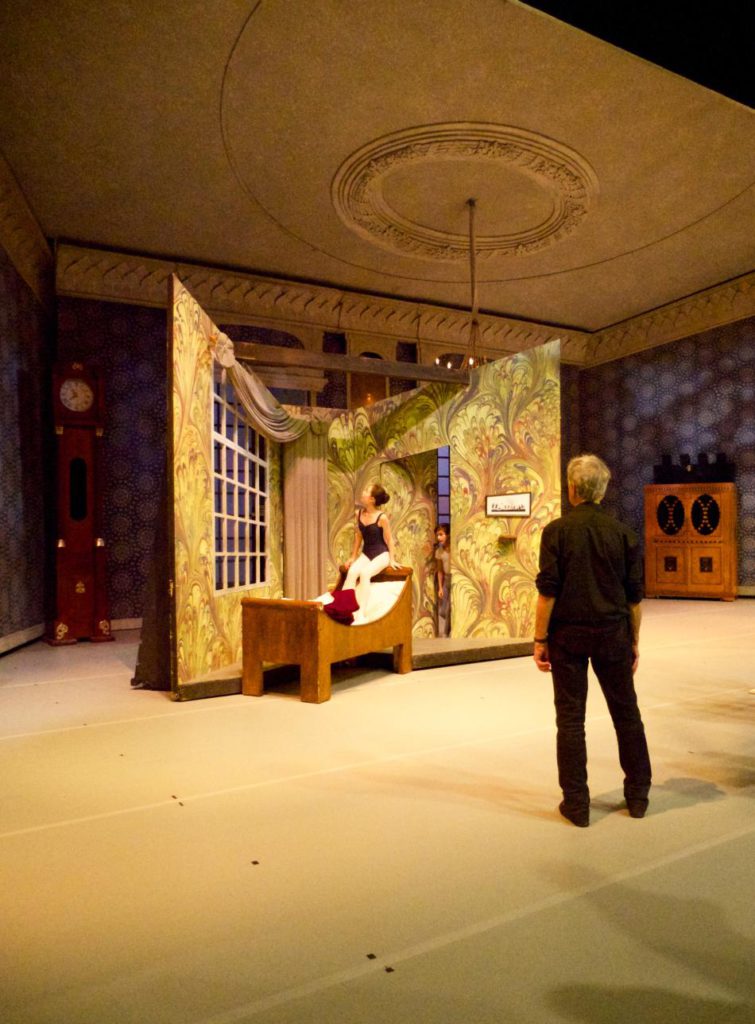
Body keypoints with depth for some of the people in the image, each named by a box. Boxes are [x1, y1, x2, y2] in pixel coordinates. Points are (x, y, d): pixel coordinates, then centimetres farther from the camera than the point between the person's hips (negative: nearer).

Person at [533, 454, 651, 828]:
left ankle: (576, 803, 13)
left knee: (570, 718, 6)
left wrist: (540, 639, -5)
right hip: (612, 633, 3)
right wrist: (634, 641, 15)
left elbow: (547, 591, -12)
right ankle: (638, 795, 29)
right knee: (626, 713, 16)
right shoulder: (622, 532, 1)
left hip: (568, 634, -3)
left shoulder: (557, 530, -8)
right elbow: (634, 595, 5)